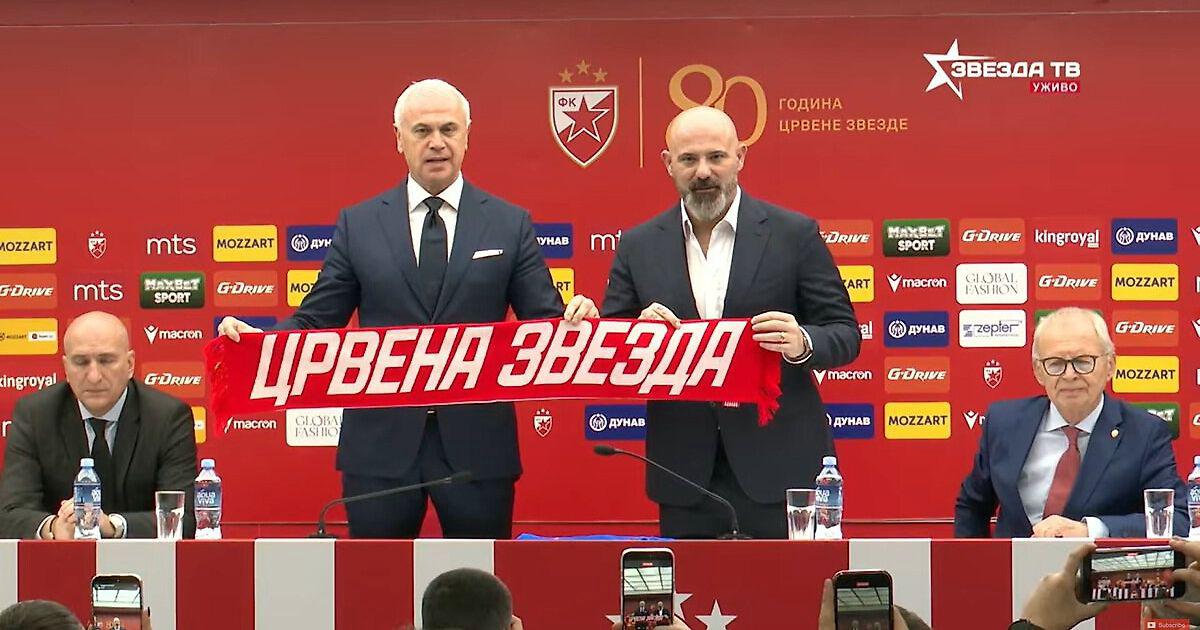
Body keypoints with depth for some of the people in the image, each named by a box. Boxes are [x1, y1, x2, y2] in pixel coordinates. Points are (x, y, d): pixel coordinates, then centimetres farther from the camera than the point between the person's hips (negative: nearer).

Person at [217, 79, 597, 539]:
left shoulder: (509, 225, 6)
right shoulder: (358, 224, 8)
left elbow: (543, 323, 3)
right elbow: (316, 321, 6)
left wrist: (574, 321, -19)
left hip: (475, 442, 0)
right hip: (381, 441, 0)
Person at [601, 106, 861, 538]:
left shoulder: (794, 235, 1)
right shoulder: (639, 246, 8)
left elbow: (845, 335, 2)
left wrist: (802, 343, -20)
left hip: (777, 466, -2)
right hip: (685, 469, 2)